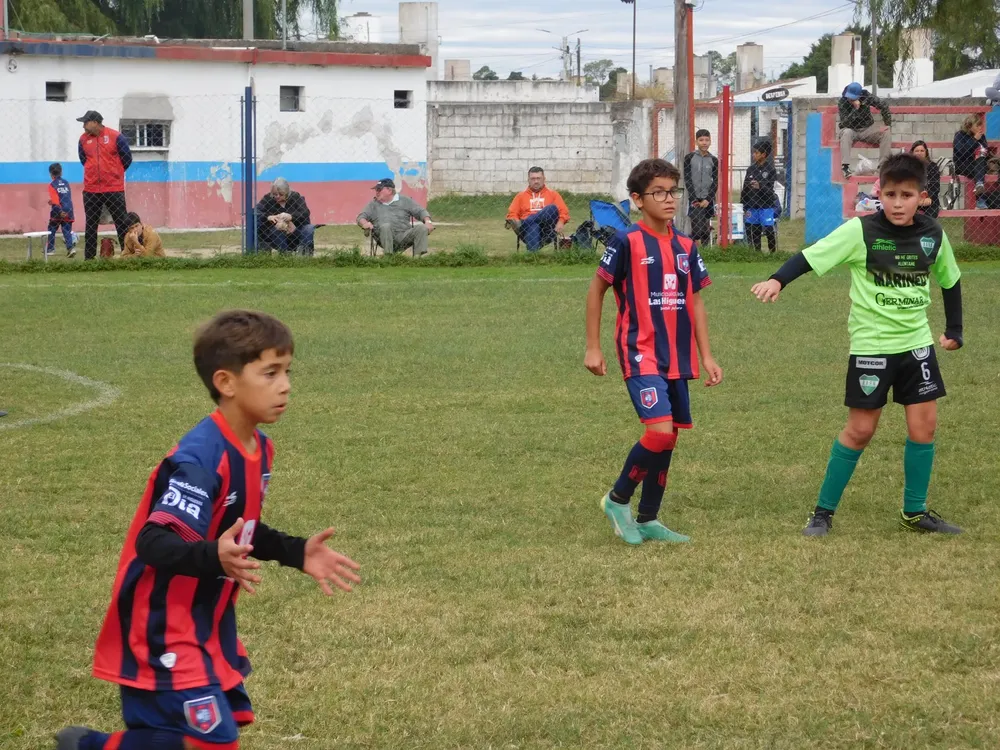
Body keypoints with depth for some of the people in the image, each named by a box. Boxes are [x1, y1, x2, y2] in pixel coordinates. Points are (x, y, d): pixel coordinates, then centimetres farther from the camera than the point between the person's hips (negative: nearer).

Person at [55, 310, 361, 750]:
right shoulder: (200, 459, -26)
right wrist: (214, 558, -49)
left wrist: (296, 553, 7)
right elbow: (153, 542, -33)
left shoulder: (258, 449, 4)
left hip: (205, 622, 10)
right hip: (163, 628, -9)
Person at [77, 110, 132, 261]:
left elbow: (127, 158, 2)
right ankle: (89, 258, 11)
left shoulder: (115, 137, -7)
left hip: (114, 188, -3)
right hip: (91, 190, 3)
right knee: (90, 225, 6)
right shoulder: (83, 139, 4)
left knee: (122, 223, -2)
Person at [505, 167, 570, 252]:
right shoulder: (521, 195, 20)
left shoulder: (552, 194, 19)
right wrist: (515, 221, -14)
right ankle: (533, 253, -62)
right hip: (529, 228, 0)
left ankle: (521, 224, -37)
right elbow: (512, 213, 11)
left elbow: (564, 212, 10)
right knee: (533, 226, -38)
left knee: (552, 208, -27)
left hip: (547, 230, 0)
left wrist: (560, 222, -14)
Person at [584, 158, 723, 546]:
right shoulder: (627, 241, -9)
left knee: (667, 438, 9)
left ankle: (647, 520, 22)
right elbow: (597, 289, -1)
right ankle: (617, 499, 3)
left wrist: (706, 356, 11)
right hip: (641, 354, -6)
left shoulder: (685, 246, 8)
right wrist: (593, 347, -2)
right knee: (660, 431, -19)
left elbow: (695, 300, 15)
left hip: (677, 357, 6)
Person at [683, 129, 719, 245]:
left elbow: (716, 182, 4)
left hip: (708, 200, 2)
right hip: (694, 200, -2)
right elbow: (687, 180, -1)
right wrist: (695, 199, -9)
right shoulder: (689, 158, 3)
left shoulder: (714, 160, 8)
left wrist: (707, 199, -8)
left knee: (706, 231, 2)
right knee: (697, 229, -13)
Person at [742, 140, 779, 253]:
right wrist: (745, 208, 8)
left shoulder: (771, 170, -4)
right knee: (755, 232, 8)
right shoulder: (751, 169, 8)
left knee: (769, 231, -5)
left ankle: (773, 252, 5)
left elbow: (769, 189, -11)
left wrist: (760, 186, -31)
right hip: (752, 206, 4)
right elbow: (745, 189, 11)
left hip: (766, 206, -4)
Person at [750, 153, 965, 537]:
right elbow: (812, 257, -19)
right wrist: (777, 280, -36)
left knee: (924, 425, 2)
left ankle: (915, 512, 17)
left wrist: (954, 330, 17)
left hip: (917, 343, 4)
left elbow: (950, 280, 15)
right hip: (870, 344, -4)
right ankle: (823, 511, 11)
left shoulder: (933, 235, -1)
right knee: (860, 430, -1)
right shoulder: (861, 231, -14)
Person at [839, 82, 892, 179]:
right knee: (846, 133, -37)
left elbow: (884, 106, -4)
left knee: (886, 132, -22)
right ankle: (845, 166, -44)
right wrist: (855, 108, -35)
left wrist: (888, 124, -10)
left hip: (867, 129, 2)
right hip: (851, 131, -2)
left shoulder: (867, 97, -11)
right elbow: (845, 123, -26)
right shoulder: (842, 103, -17)